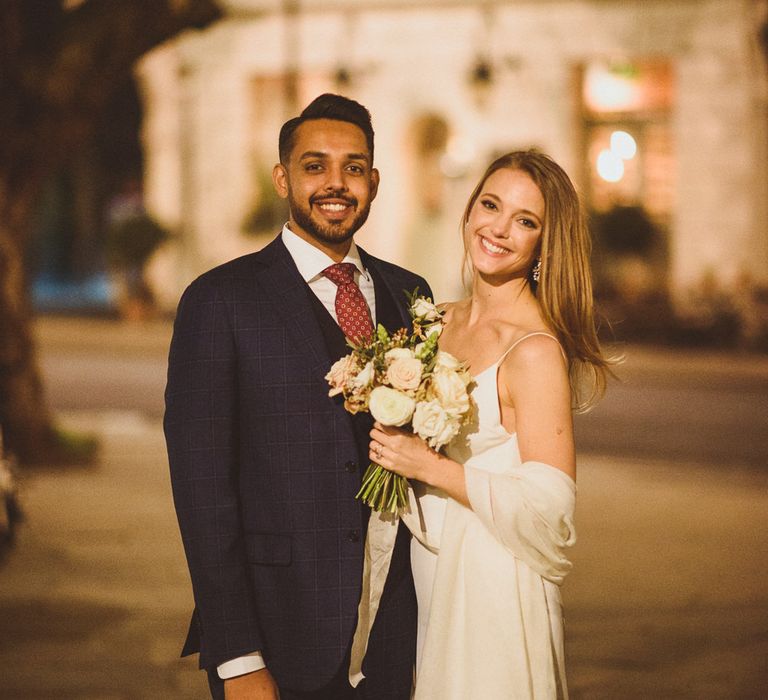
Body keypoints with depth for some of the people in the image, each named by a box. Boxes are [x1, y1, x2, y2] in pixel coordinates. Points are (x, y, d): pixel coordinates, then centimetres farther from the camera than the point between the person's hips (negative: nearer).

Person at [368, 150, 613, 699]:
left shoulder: (535, 351, -18)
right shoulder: (444, 322, 6)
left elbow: (548, 506, -21)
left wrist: (429, 466, -20)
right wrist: (390, 439, -1)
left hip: (492, 587, -7)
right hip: (431, 579, 7)